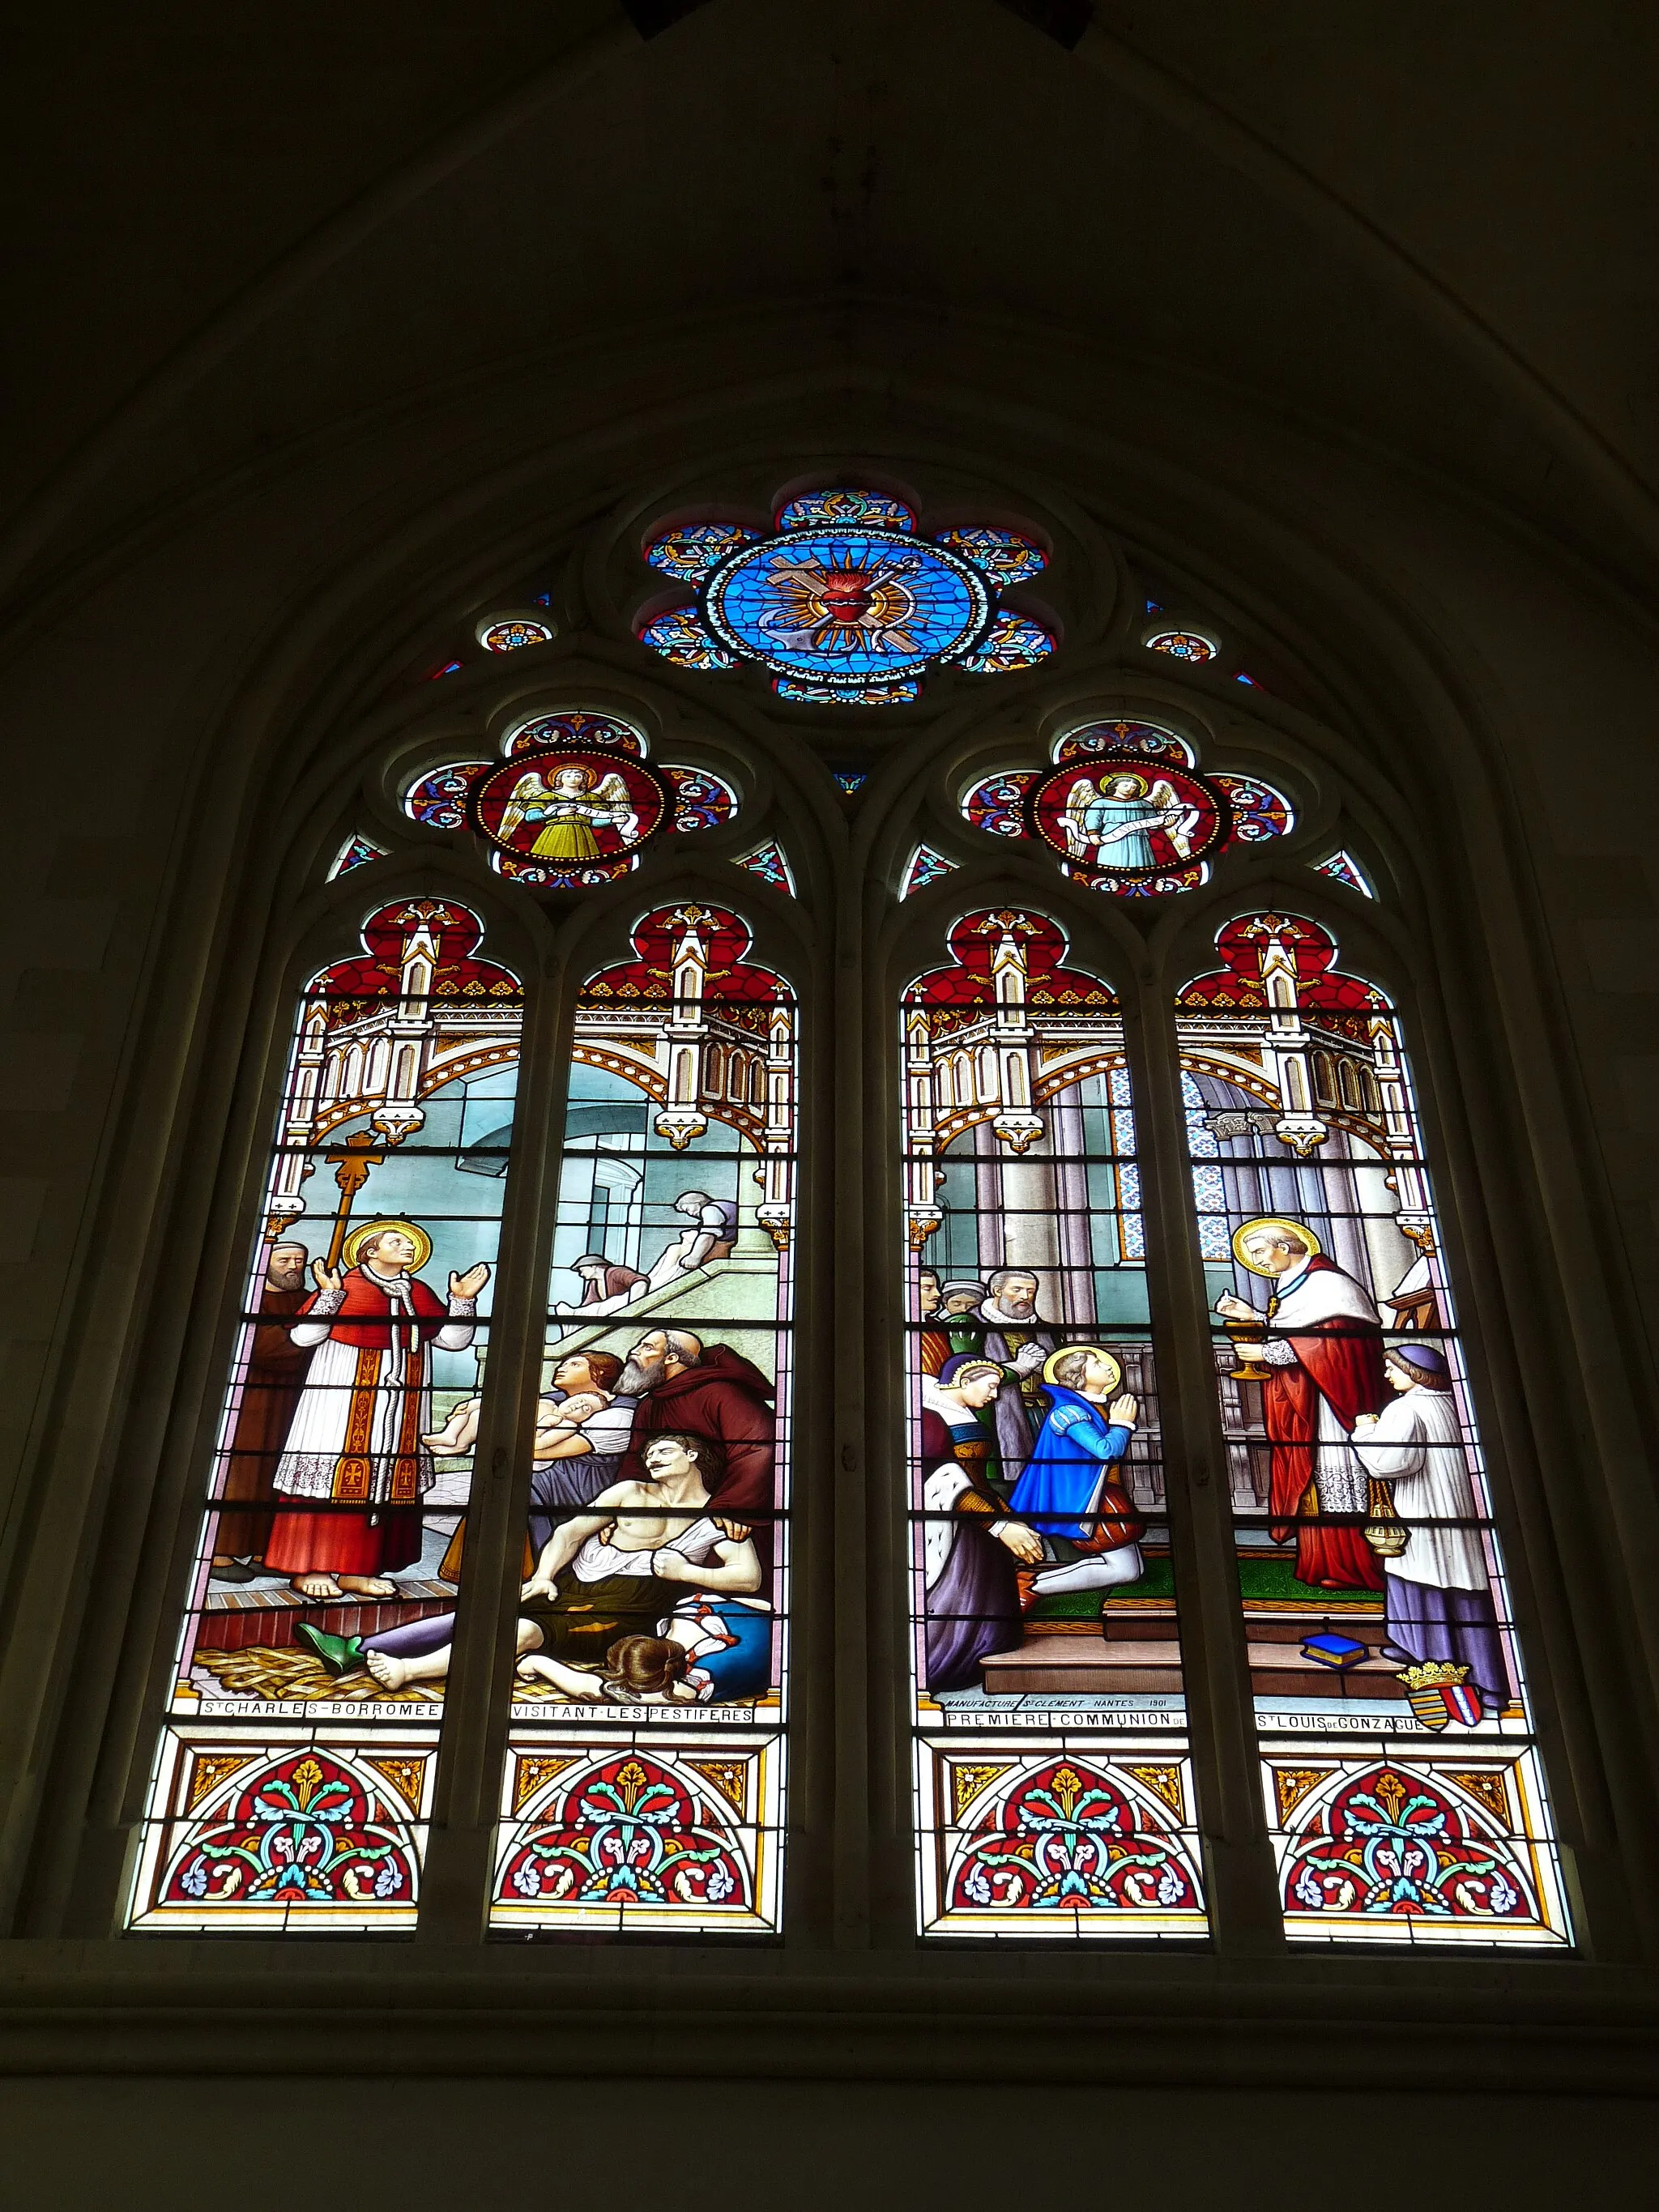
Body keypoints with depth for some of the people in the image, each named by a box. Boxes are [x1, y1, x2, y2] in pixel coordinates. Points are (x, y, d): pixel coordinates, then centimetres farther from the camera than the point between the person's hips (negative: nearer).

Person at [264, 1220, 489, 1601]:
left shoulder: (419, 1294, 14)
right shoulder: (344, 1286, -3)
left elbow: (454, 1339, 14)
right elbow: (304, 1335, -9)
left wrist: (463, 1300, 3)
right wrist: (330, 1294, -19)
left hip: (401, 1407, 6)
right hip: (345, 1400, -6)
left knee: (390, 1479, 4)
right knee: (334, 1473, -5)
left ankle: (356, 1569, 11)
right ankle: (311, 1568, 3)